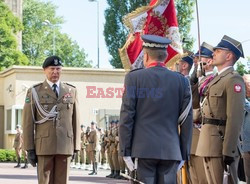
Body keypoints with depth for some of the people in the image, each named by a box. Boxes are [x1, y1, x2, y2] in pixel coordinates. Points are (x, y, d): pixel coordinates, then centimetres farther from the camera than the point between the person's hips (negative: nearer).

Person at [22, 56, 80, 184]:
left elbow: (75, 120, 10)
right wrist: (29, 149, -4)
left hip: (65, 146, 2)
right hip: (44, 145, -2)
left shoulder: (71, 91, 11)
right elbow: (28, 122, 1)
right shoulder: (34, 92, 3)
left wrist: (76, 146, 4)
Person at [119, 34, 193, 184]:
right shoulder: (182, 81, 6)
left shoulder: (134, 77, -1)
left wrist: (125, 151, 0)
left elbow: (126, 117, -4)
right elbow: (187, 121, 6)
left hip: (142, 149, -2)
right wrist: (184, 154, 11)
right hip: (171, 151, 2)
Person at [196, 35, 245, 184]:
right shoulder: (218, 79, 20)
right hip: (210, 144, 9)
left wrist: (228, 151, -22)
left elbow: (235, 118, -18)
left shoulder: (233, 79, -10)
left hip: (221, 144, -9)